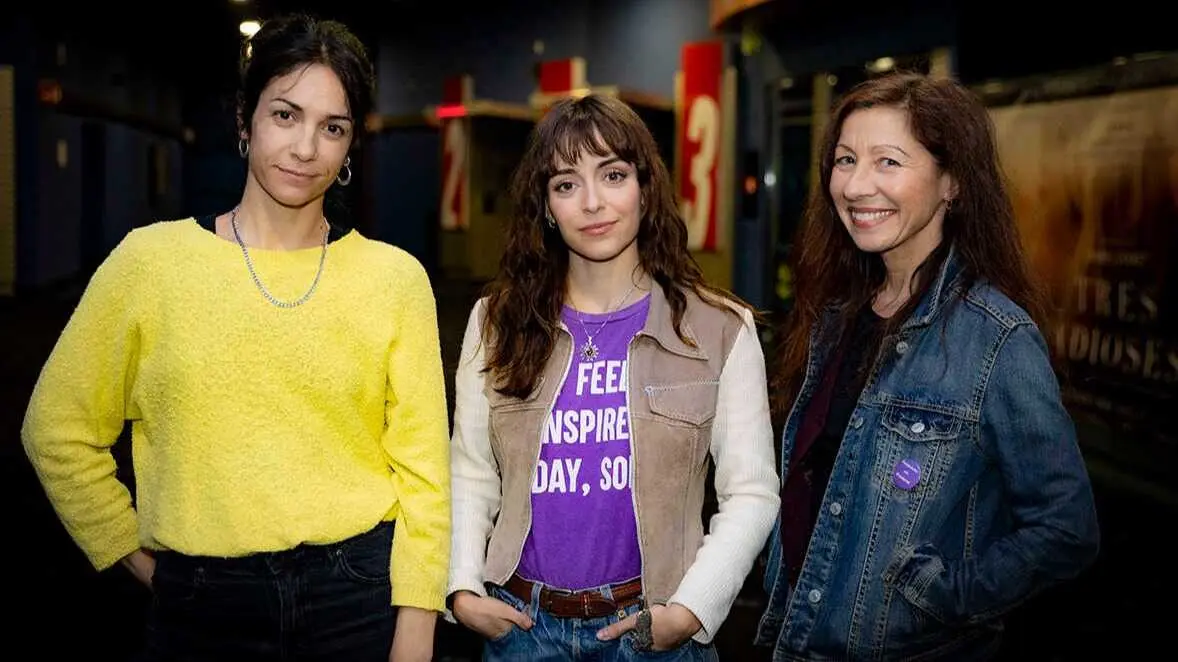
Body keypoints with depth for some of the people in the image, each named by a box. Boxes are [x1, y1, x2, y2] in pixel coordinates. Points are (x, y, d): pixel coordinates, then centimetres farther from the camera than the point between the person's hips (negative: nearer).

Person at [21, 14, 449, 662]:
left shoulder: (396, 278, -4)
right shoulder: (151, 260, -3)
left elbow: (422, 472, -4)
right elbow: (60, 432, 5)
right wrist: (147, 565, 4)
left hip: (362, 595, 0)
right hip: (201, 606, 0)